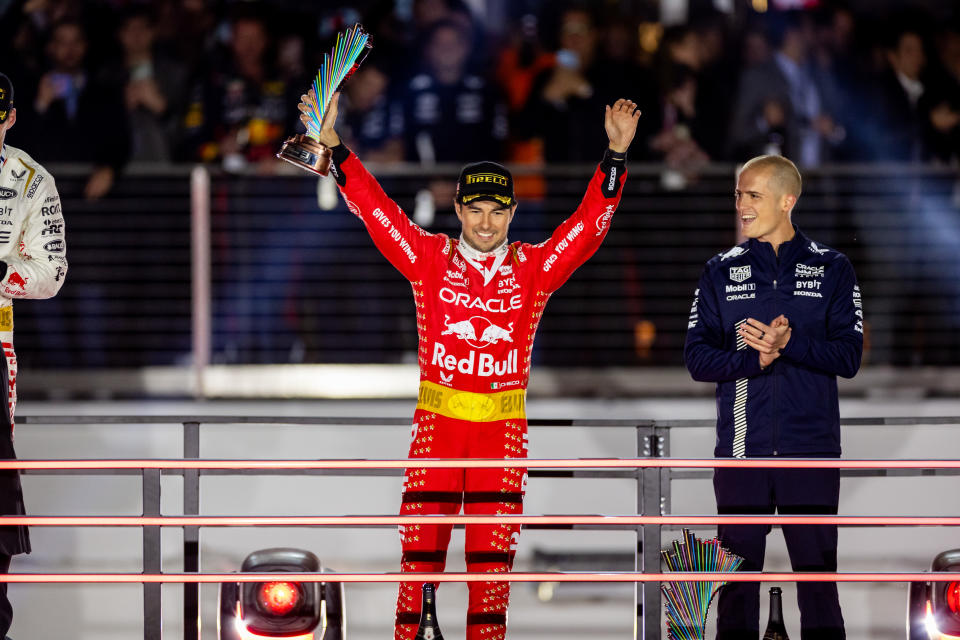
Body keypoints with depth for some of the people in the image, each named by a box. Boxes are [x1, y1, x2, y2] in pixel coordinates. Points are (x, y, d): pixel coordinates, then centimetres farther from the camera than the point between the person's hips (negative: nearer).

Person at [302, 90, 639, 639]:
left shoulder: (534, 267, 6)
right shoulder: (429, 259, 4)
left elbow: (590, 222, 0)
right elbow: (374, 207, -1)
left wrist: (617, 154, -11)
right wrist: (332, 143, -9)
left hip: (503, 433, 1)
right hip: (436, 427, -1)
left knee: (492, 562, 4)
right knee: (420, 553, -2)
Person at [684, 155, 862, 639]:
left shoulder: (831, 269, 6)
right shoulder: (721, 272, 11)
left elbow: (848, 357, -2)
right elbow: (697, 357, 3)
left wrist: (789, 342, -17)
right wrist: (752, 359, -14)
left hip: (811, 451, -1)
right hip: (740, 449, 1)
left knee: (817, 571, -1)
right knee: (737, 572, 3)